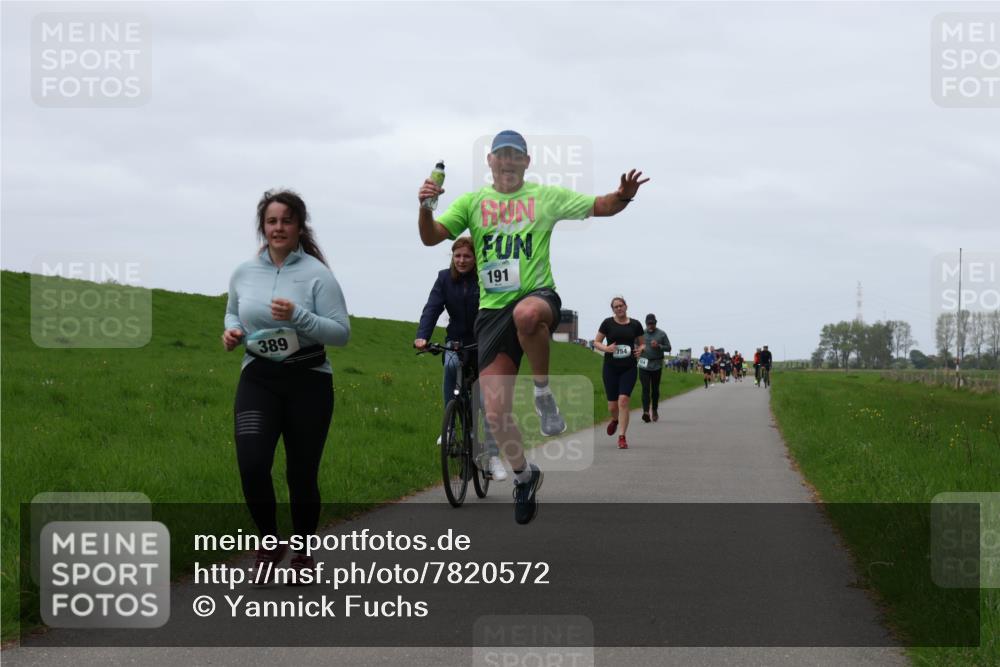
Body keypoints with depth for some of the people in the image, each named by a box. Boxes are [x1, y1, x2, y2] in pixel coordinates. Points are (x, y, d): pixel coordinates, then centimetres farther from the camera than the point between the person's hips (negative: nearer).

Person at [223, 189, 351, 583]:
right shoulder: (244, 273, 4)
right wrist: (231, 331, -1)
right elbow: (233, 313, 23)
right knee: (252, 465, -17)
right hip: (258, 379, 2)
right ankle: (269, 544, 7)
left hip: (308, 382, -2)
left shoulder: (316, 274, -8)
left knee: (302, 473, 3)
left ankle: (303, 554, 25)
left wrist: (298, 316, -25)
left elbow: (341, 333, -11)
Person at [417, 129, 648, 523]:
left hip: (538, 295, -2)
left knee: (526, 314, -43)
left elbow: (601, 207, 5)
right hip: (492, 311, 2)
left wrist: (623, 196, -17)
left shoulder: (546, 197, 7)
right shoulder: (472, 202, 8)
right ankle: (523, 476, 24)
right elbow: (431, 237, -2)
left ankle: (543, 392, -18)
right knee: (496, 414, -3)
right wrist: (426, 206, -23)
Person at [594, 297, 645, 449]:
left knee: (623, 401, -15)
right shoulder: (608, 323, 1)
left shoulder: (635, 325, 5)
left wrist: (640, 350, -8)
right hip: (610, 368, 1)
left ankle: (622, 437, -9)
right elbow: (596, 342, 4)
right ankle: (615, 420, 41)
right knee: (612, 405, 4)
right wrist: (606, 348, -16)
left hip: (629, 368, -1)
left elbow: (641, 344, 15)